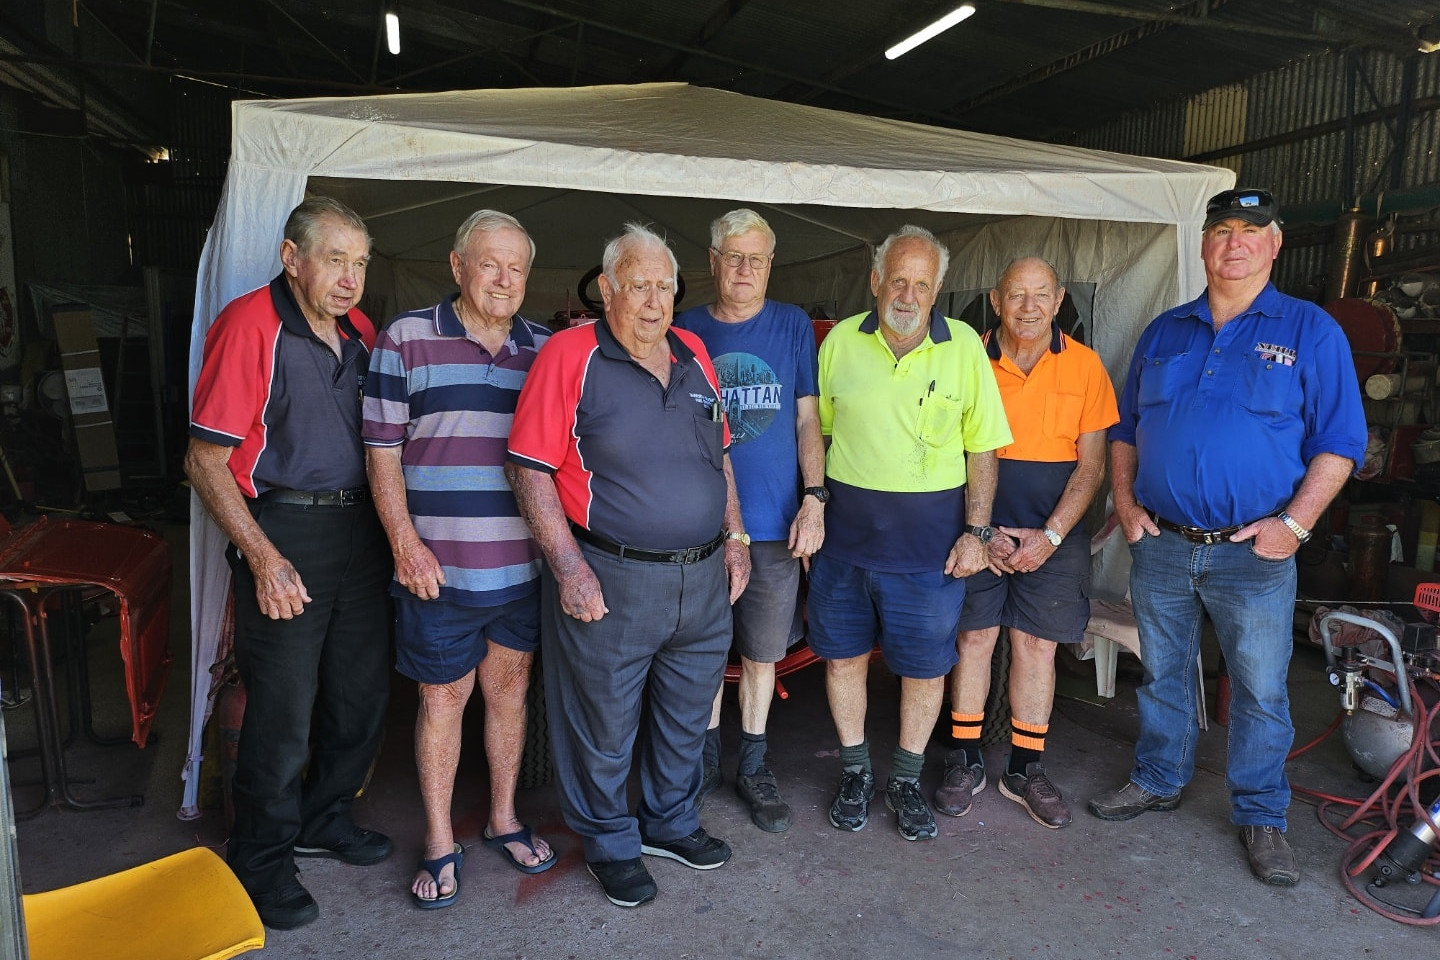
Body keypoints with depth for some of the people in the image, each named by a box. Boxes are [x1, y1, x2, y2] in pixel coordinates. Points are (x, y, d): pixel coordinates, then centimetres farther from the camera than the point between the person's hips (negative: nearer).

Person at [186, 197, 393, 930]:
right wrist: (264, 558, -18)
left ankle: (322, 819, 38)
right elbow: (205, 461, -13)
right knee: (282, 710, 2)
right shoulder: (248, 325, -12)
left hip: (359, 531, 7)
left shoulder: (359, 332, 8)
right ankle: (262, 859, 25)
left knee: (362, 693, 15)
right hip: (284, 534, -7)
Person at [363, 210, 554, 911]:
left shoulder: (545, 349, 6)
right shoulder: (406, 340, -3)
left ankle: (504, 819, 36)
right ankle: (440, 845, 27)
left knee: (509, 690, 16)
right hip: (439, 566, -3)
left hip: (525, 565, 3)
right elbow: (382, 451, -4)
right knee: (442, 697, 9)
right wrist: (405, 542, -11)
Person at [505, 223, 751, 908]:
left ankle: (671, 823, 44)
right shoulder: (569, 355, -10)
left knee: (687, 717, 21)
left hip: (702, 579, 6)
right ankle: (610, 844, 35)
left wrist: (734, 535, 11)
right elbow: (530, 471, -13)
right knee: (605, 726, 11)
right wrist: (569, 567, -18)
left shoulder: (693, 355, 9)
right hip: (610, 582, -6)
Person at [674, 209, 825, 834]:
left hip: (774, 523, 0)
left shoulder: (793, 325, 3)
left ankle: (752, 767, 28)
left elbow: (807, 419, 4)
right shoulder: (686, 330, 3)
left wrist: (813, 498, -7)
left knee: (761, 652, 11)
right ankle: (705, 757, 30)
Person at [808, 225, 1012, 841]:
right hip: (845, 530, 2)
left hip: (930, 537, -1)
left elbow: (982, 449, 1)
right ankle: (856, 772, 34)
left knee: (925, 666, 9)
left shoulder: (964, 347, -3)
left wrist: (976, 531, -6)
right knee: (843, 653, 12)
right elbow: (817, 432, 9)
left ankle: (906, 780, 32)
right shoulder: (840, 341, 1)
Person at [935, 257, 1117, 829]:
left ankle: (1025, 770, 21)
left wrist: (1051, 534, -10)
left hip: (1054, 531, 1)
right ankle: (965, 760, 20)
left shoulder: (1084, 365, 0)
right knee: (974, 637, 4)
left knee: (1037, 646, 5)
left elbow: (1091, 463, 0)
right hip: (979, 525, 0)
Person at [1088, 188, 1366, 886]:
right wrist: (1125, 501, 2)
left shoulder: (1310, 331, 0)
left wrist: (1295, 522, -14)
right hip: (1159, 545, 3)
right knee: (1162, 674, 15)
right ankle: (1158, 781, 34)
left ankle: (1260, 816, 25)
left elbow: (1339, 441, -4)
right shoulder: (1164, 332, 10)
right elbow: (1125, 427, 14)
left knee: (1261, 690, 7)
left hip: (1254, 553, -3)